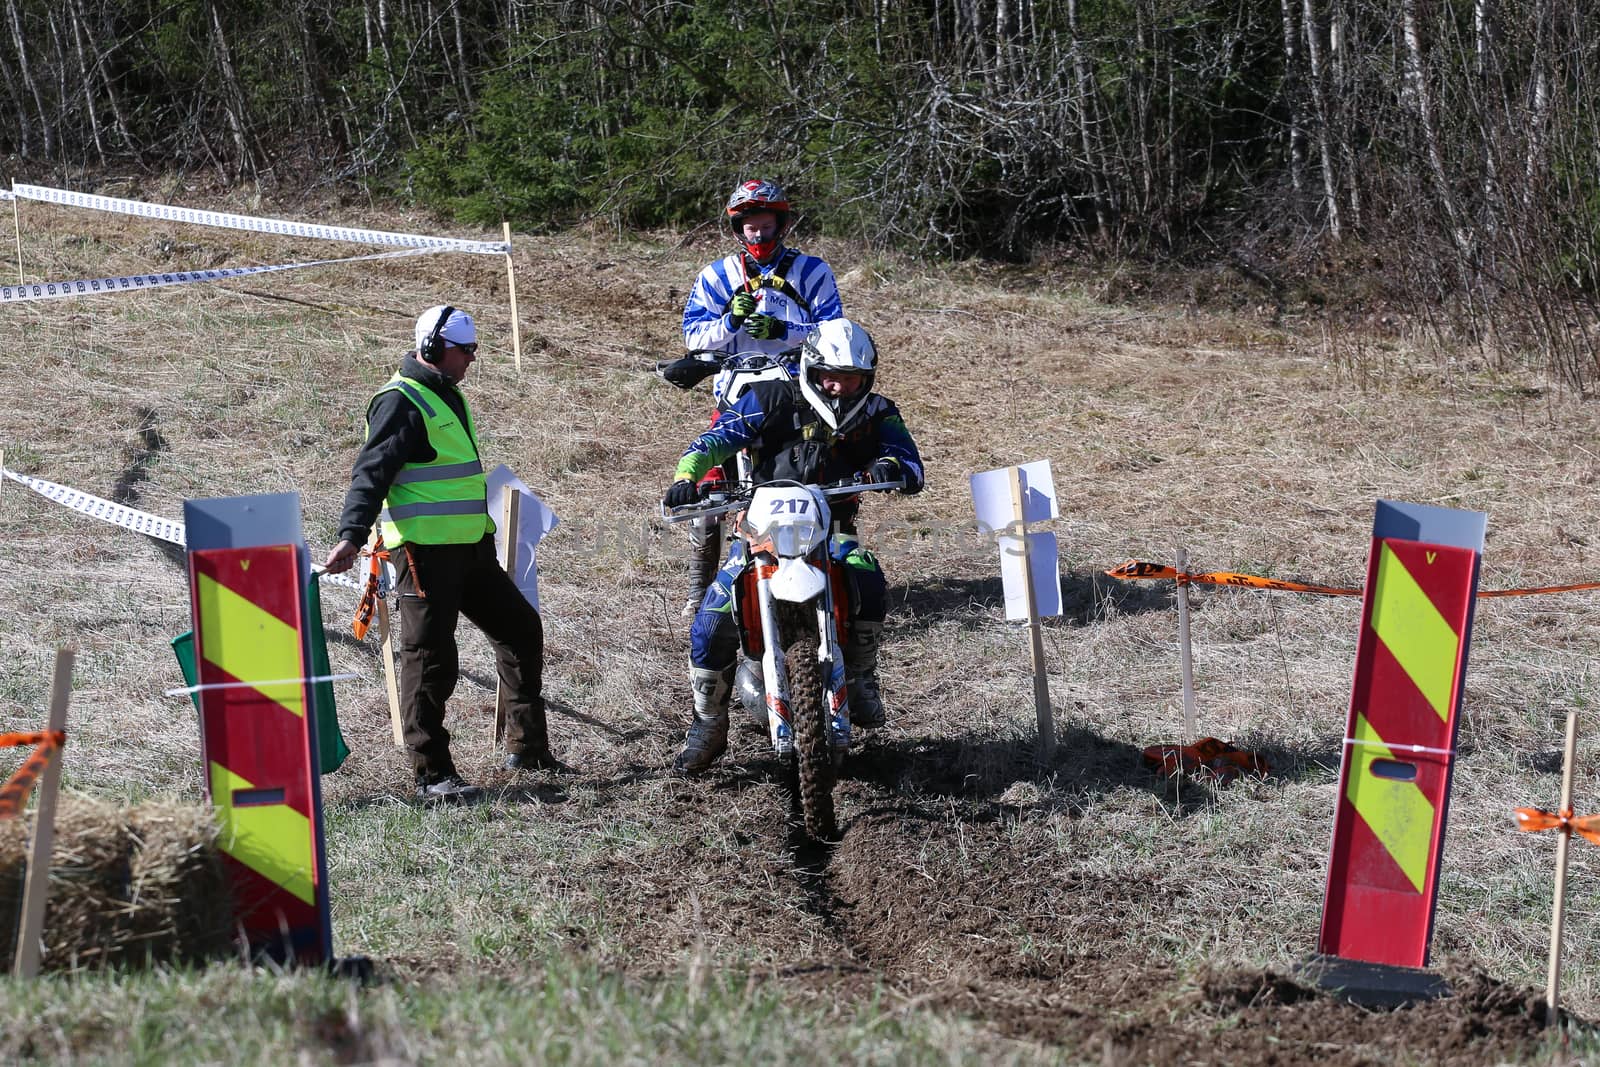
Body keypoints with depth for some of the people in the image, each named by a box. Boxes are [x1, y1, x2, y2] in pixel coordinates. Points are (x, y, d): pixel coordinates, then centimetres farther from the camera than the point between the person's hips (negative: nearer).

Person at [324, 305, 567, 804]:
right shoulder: (402, 402, -13)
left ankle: (527, 748, 23)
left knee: (521, 630, 14)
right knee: (430, 660, -7)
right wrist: (352, 534, -32)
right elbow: (372, 472, -21)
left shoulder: (447, 395, 17)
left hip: (470, 547, 10)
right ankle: (432, 775, -2)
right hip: (425, 551, -10)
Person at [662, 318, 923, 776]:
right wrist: (687, 476, -32)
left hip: (830, 531, 1)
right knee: (713, 620, -19)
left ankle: (859, 679, -5)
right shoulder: (771, 401, -5)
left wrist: (892, 467, -31)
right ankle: (708, 724, 2)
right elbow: (718, 437, -12)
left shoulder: (876, 415, 2)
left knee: (868, 582, -32)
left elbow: (912, 470, -6)